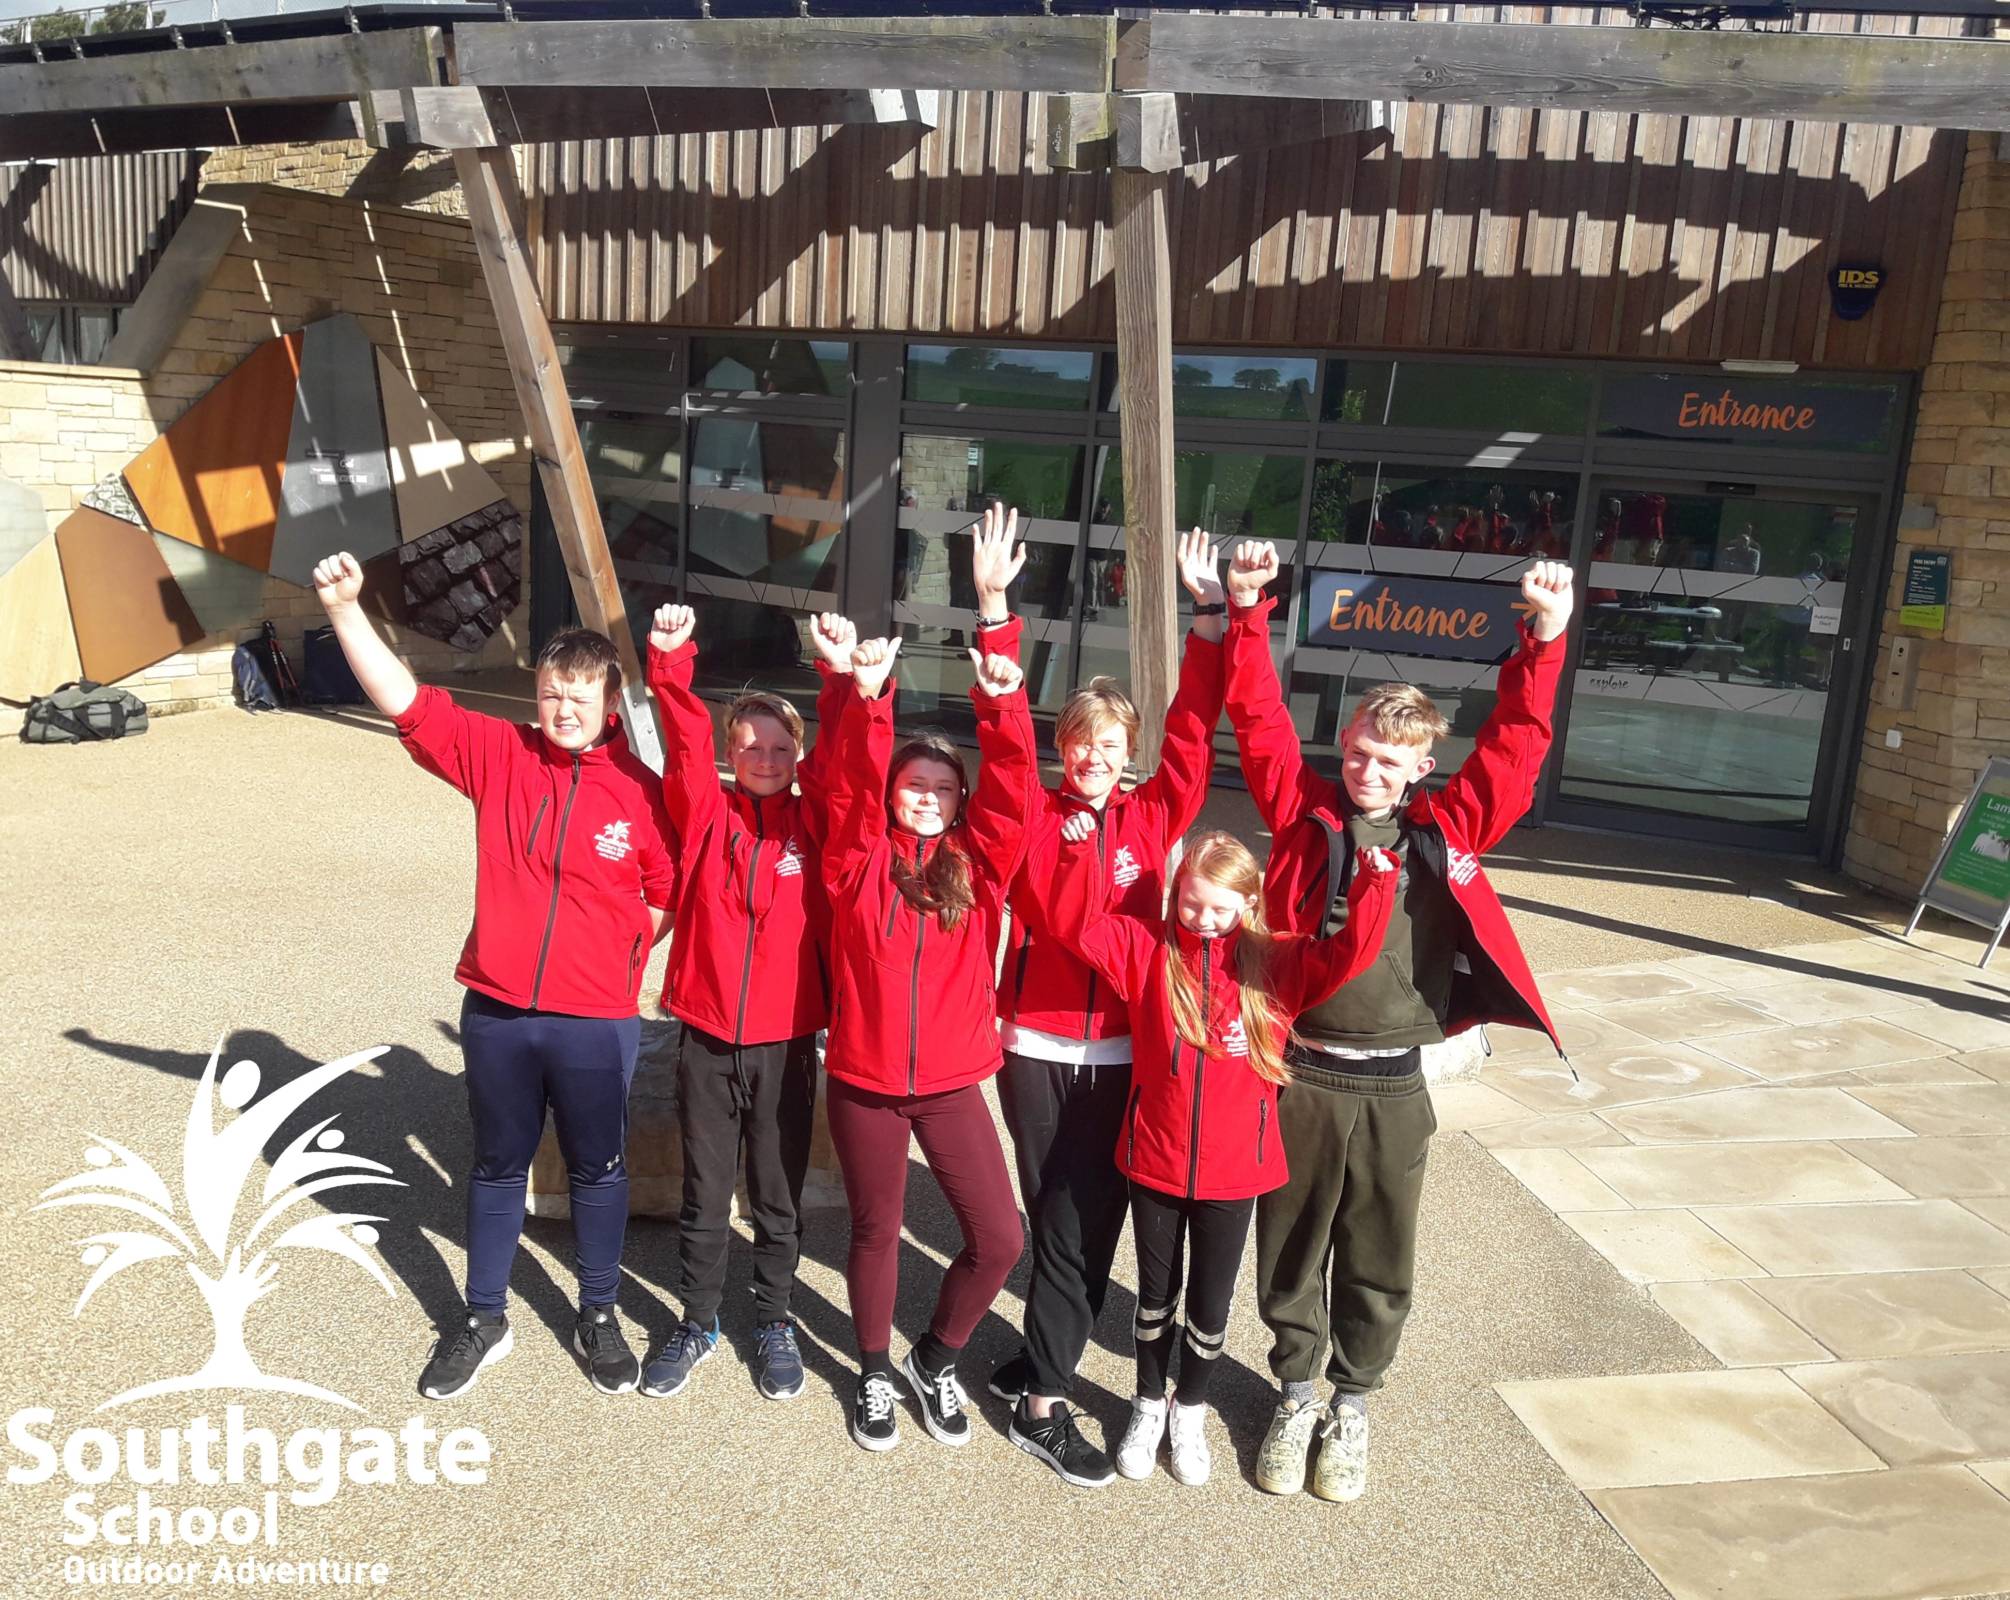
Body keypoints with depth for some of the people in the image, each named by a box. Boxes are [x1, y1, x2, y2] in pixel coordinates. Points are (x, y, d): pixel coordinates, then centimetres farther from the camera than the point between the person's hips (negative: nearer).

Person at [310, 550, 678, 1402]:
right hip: (496, 1012, 2)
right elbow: (406, 700, -10)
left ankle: (598, 1318, 35)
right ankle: (483, 1321, 37)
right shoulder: (498, 755, -5)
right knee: (498, 1165, 19)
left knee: (597, 1170, 15)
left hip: (597, 1022, -2)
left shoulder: (642, 791, -9)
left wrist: (625, 953, -5)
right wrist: (345, 609, -20)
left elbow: (671, 892, 1)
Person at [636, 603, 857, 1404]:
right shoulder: (705, 811, -1)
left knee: (778, 1196, 13)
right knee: (703, 1194, 15)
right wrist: (670, 663, -31)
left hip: (785, 1042, 0)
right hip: (706, 1037, 0)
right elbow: (684, 741, -15)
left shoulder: (812, 820, -2)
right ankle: (697, 1321, 33)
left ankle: (774, 1323, 32)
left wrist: (845, 679, -32)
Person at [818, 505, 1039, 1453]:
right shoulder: (857, 861, -3)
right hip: (861, 1079, -1)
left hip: (951, 1082, 1)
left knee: (998, 1239, 1)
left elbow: (1010, 771, -12)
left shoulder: (977, 866, -3)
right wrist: (868, 696, -39)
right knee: (877, 1231, 14)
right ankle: (876, 1374, 38)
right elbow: (852, 781, -19)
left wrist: (993, 614, -19)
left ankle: (935, 1360, 29)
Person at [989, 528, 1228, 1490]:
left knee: (1094, 1223, 10)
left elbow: (1192, 733, -3)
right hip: (1036, 1051, -3)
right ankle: (1041, 1405, 19)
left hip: (1125, 1054, 3)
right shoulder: (1031, 814, -3)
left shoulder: (1153, 817, 3)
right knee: (1066, 1225, 4)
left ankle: (1034, 1369, 30)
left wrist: (1210, 615, -9)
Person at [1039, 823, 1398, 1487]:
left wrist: (1375, 883, -29)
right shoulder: (1147, 947, -6)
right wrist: (1082, 849, -29)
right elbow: (1078, 925, -17)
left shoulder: (1278, 965, -5)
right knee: (1157, 1292, 18)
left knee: (1211, 1301, 14)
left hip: (1233, 1169, 0)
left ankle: (1191, 1409, 40)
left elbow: (1348, 954, -18)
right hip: (1153, 1159, 0)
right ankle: (1148, 1403, 41)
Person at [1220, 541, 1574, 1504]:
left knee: (1378, 1259, 15)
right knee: (1291, 1245, 14)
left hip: (1394, 1087, 1)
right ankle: (1295, 1389, 36)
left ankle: (1352, 1401, 36)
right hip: (1299, 1076, -1)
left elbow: (1513, 746, -3)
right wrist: (1246, 615, -14)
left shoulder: (1448, 832, 1)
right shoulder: (1307, 814, -1)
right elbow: (1260, 721, -6)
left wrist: (1543, 645, -14)